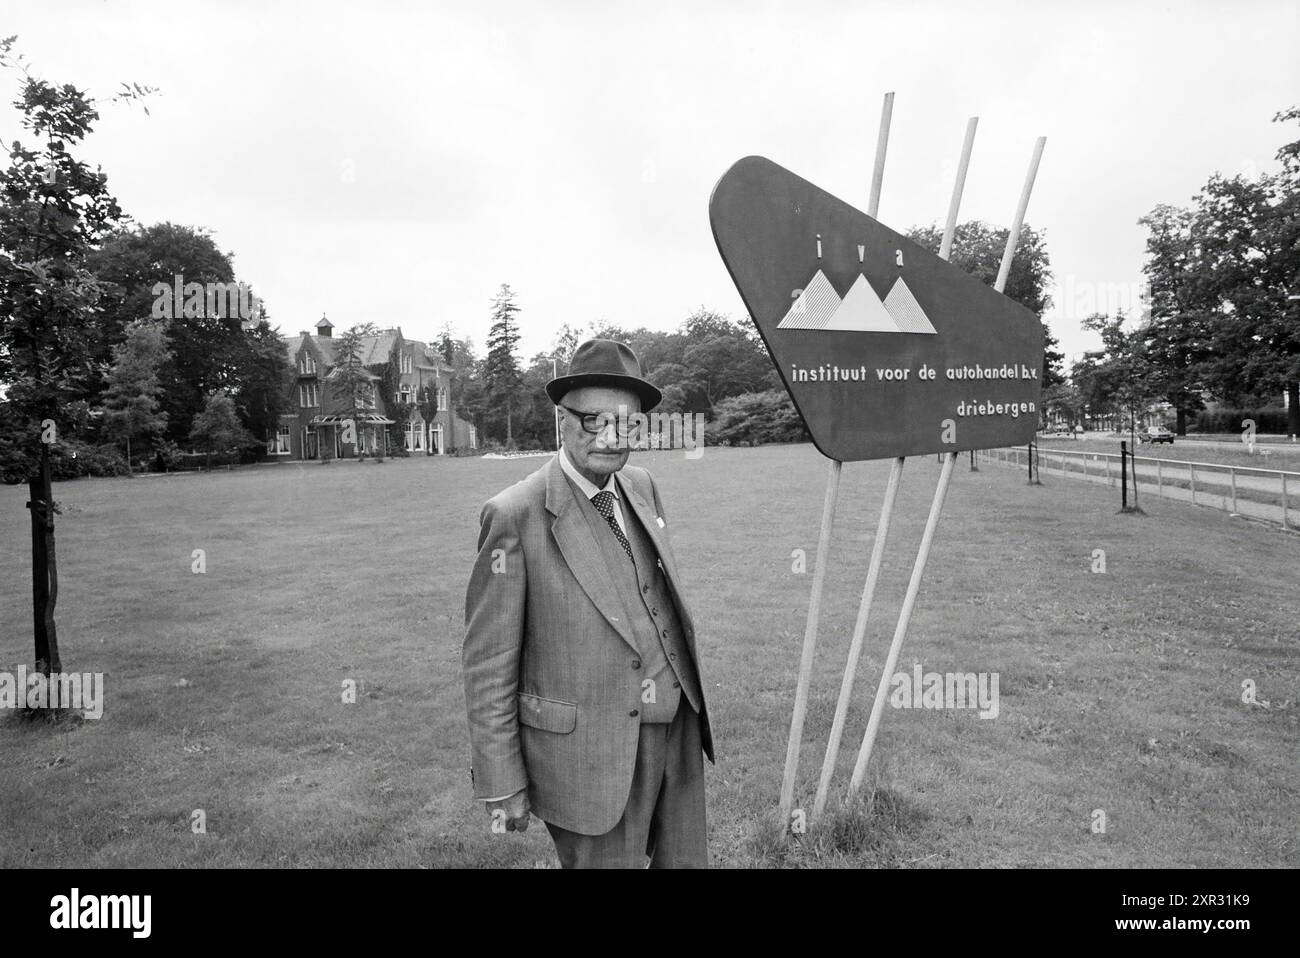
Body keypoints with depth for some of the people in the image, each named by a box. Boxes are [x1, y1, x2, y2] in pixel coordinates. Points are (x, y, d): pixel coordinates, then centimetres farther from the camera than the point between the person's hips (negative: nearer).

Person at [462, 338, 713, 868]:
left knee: (685, 860, 20)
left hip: (678, 733, 6)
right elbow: (488, 661, -12)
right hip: (589, 753, -6)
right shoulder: (516, 515, -16)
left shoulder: (641, 486, 4)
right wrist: (501, 785, -9)